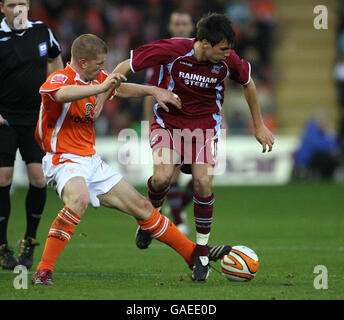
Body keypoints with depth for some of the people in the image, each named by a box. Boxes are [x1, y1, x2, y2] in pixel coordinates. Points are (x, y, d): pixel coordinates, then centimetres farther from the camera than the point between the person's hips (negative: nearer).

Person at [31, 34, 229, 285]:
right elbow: (61, 94, -43)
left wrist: (153, 90, 22)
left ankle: (193, 254, 24)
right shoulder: (59, 79, -17)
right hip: (65, 160, -9)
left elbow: (121, 89, 31)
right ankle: (43, 271, -37)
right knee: (80, 199, -39)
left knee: (141, 206, 11)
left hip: (92, 161, 9)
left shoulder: (97, 78, 9)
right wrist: (100, 87, -49)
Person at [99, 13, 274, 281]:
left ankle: (202, 252, 4)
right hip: (168, 120, -1)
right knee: (162, 177, -25)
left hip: (204, 124, 2)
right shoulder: (171, 50, -23)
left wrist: (259, 126, 15)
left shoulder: (228, 60, -15)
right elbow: (125, 67, -13)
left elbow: (248, 83, 8)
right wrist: (101, 99, -16)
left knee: (203, 183, -15)